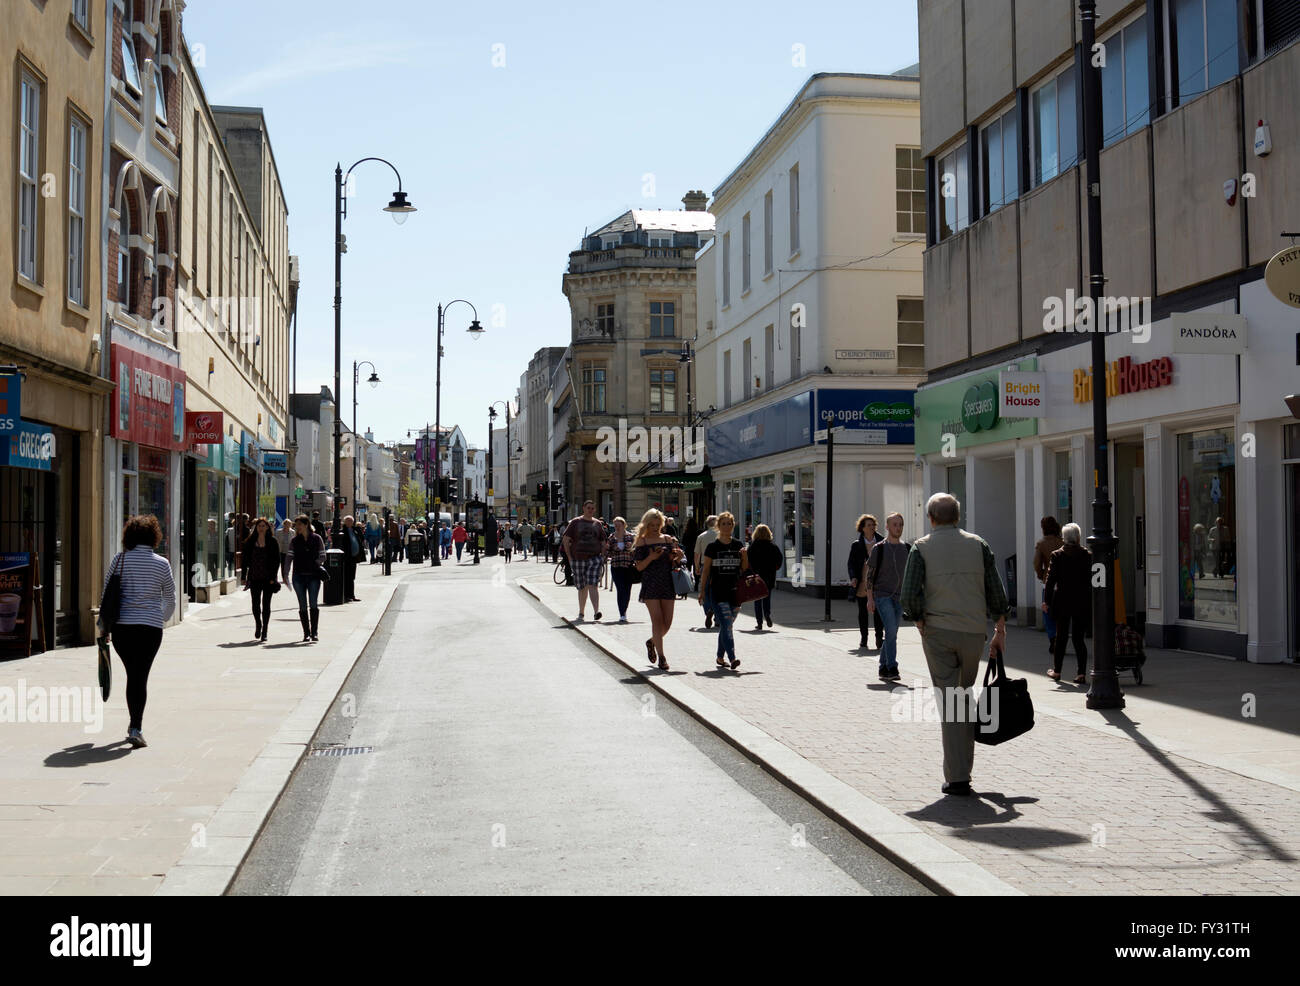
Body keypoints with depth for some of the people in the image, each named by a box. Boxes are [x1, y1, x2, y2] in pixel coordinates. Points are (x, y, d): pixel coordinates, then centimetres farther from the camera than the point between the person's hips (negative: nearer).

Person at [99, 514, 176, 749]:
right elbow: (170, 599, 8)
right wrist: (163, 618, 28)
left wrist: (104, 627, 13)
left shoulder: (119, 559, 0)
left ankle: (134, 723, 25)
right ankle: (135, 728, -10)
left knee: (132, 674, 17)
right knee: (140, 676, 1)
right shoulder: (161, 563, -1)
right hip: (150, 627, -2)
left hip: (121, 626, 2)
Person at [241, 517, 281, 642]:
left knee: (266, 604, 1)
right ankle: (258, 626, 26)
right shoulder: (250, 542, 5)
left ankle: (264, 632, 7)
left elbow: (277, 560, -1)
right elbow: (245, 560, 7)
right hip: (254, 577, 2)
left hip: (268, 578, -2)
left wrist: (273, 577, -8)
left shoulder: (272, 542, 0)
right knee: (255, 603, 1)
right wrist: (244, 576, 2)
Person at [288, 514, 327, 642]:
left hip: (314, 575, -2)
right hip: (299, 576, 2)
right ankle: (306, 633, 10)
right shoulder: (294, 540, 6)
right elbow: (289, 557, 5)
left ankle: (314, 632, 3)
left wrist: (314, 563, -11)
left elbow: (322, 557, 4)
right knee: (303, 606, 4)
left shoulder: (317, 538, 1)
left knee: (313, 605, -5)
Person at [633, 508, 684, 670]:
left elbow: (673, 561, 13)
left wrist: (678, 556, -10)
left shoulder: (668, 539, 10)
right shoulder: (641, 542, 0)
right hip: (650, 584, -4)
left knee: (667, 623, 5)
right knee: (657, 620, -9)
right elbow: (639, 566, -4)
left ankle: (652, 642, 33)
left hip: (667, 583, 4)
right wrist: (651, 557, -22)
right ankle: (661, 656, -5)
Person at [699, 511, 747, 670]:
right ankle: (732, 658, -21)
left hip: (734, 591, 4)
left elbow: (744, 569, 12)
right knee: (726, 625, -14)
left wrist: (745, 556, -8)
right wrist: (702, 591, 0)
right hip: (717, 592, -4)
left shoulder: (738, 545, 9)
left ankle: (720, 657, 23)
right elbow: (706, 569, 2)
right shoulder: (713, 546, -1)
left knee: (726, 625, 10)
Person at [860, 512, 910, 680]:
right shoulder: (879, 548, -3)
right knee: (891, 630, -18)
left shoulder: (907, 548, 9)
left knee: (892, 633, 8)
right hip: (882, 595, -5)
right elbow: (869, 575, -2)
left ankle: (883, 668, 19)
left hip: (899, 597, 5)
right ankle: (892, 668, -18)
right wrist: (870, 599, -8)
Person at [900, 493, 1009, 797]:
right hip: (973, 632, 2)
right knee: (966, 699, 17)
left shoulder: (921, 547, -2)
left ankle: (957, 778, -2)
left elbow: (909, 597, -11)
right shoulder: (978, 544, 5)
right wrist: (1000, 630, 11)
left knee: (949, 702, 0)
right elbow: (997, 593, 3)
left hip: (938, 632, -2)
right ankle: (961, 767, 24)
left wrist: (921, 624, 4)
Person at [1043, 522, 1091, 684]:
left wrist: (1046, 600, 1)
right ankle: (1082, 673, -1)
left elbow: (1051, 579, -4)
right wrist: (1092, 601, 6)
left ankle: (1056, 671, 20)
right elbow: (1091, 579, -1)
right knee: (1078, 638, 4)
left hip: (1062, 602, 0)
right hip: (1082, 602, 0)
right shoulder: (1087, 555, -2)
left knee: (1061, 637, 11)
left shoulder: (1057, 555, -4)